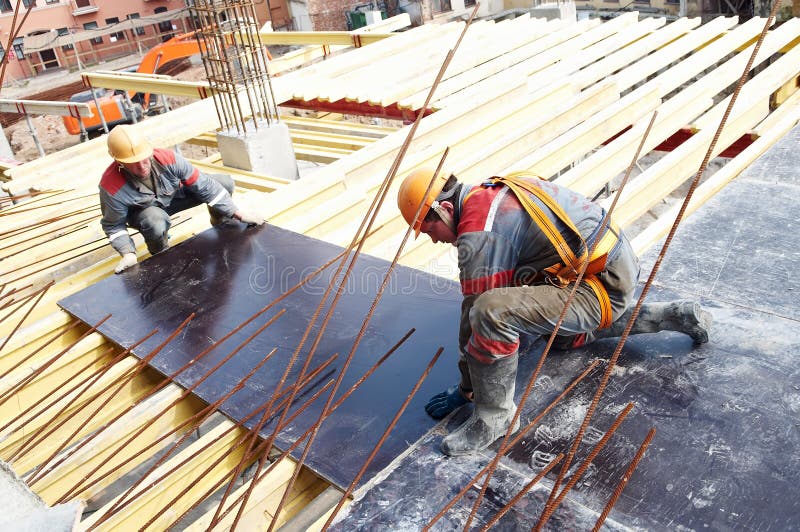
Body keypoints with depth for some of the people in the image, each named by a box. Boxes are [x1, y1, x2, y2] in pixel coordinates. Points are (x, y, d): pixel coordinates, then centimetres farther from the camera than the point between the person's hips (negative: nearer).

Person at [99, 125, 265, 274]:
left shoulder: (167, 159, -34)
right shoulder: (111, 188, -35)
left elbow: (202, 184, -24)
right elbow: (114, 226, -17)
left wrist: (238, 213, -22)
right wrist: (128, 253, -32)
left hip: (174, 195, 2)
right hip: (145, 211, -2)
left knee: (225, 182, -14)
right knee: (156, 223, -40)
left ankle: (221, 222, 19)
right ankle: (161, 256, -3)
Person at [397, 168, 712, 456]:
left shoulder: (478, 233, -19)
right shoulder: (494, 193, 11)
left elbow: (475, 308, -14)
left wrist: (466, 389, -1)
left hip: (604, 287, -11)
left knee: (491, 313, -29)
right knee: (564, 335, 38)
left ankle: (493, 418, -7)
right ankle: (678, 316, 38)